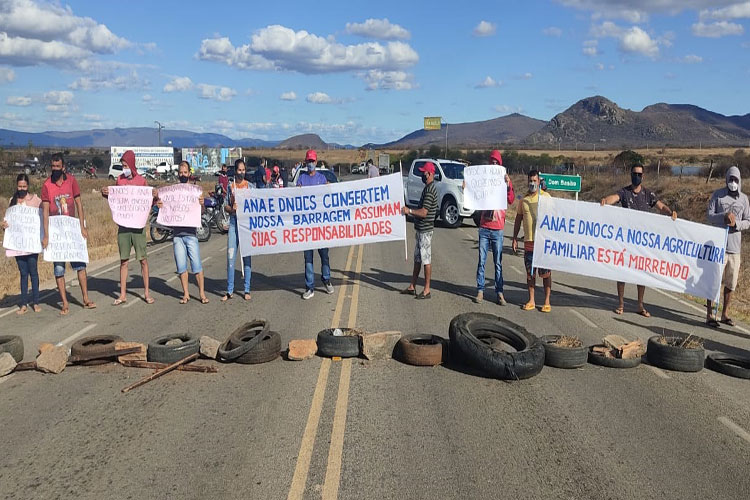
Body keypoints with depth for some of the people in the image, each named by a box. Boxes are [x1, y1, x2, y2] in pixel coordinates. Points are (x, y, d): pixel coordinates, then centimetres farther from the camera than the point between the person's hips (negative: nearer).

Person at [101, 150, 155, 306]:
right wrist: (106, 193, -4)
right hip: (123, 224, 2)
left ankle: (146, 292, 10)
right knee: (123, 261, 6)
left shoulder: (141, 180, 0)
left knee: (143, 259, 1)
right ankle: (123, 294, 12)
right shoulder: (119, 179, 7)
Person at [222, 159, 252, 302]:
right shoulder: (230, 187, 11)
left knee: (247, 257, 2)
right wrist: (232, 209, -10)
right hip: (233, 222, 2)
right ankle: (229, 291, 6)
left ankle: (247, 290, 9)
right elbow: (226, 205, 11)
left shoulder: (249, 186, 6)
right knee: (230, 257, -1)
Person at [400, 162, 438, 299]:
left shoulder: (430, 191, -19)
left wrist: (409, 211, -16)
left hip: (425, 230, -11)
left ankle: (427, 290, 3)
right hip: (420, 229, 11)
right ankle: (412, 287, 22)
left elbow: (424, 212, -24)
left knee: (426, 260, -4)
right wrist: (411, 212, 17)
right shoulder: (428, 188, 14)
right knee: (417, 259, 15)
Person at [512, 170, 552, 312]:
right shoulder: (523, 199, 8)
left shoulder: (546, 196, -2)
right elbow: (518, 219, 14)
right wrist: (515, 238, 11)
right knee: (530, 273, 8)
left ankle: (547, 302, 10)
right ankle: (531, 301, 18)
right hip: (529, 241, 3)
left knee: (546, 273, 1)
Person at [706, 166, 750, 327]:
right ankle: (709, 315, 2)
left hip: (735, 247, 4)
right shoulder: (718, 195, 1)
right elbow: (710, 216, -3)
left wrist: (736, 223, -12)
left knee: (731, 283, 10)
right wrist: (724, 216, -21)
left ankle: (725, 314, 23)